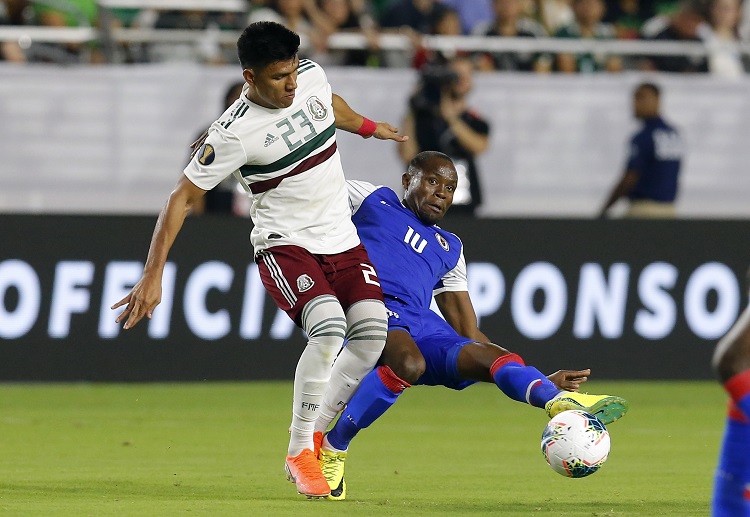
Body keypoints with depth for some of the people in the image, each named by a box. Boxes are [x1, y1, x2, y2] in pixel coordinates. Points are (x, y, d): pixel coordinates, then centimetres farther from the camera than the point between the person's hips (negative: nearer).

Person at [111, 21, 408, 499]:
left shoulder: (311, 76, -3)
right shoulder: (235, 133, -21)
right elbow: (182, 198, -17)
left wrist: (370, 128, 43)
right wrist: (152, 276, -21)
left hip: (342, 241, 6)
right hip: (285, 244, -6)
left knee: (372, 328, -13)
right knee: (328, 326, -29)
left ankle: (322, 437, 6)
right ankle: (299, 454, -16)